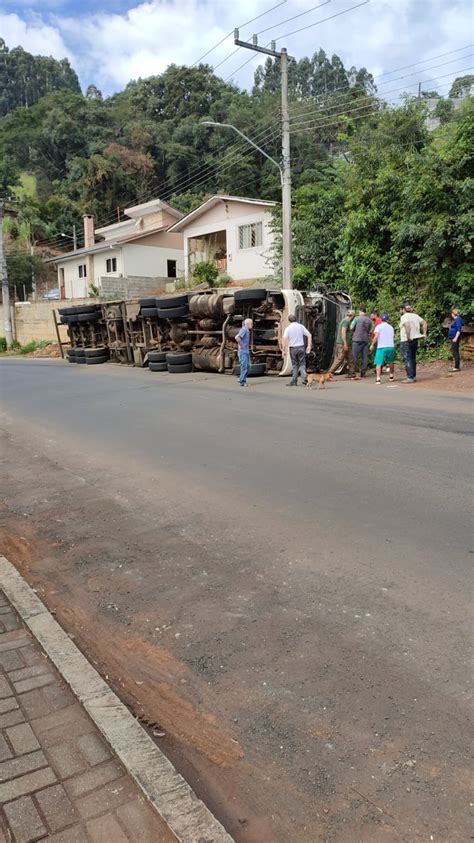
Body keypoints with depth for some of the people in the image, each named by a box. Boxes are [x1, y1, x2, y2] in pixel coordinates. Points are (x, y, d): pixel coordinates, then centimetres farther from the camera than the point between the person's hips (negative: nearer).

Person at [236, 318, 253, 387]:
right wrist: (241, 345, -20)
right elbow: (237, 337, -29)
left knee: (247, 366, 12)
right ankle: (242, 381, 0)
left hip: (247, 351, 10)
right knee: (244, 366, -6)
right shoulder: (243, 330, -15)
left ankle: (241, 379, 20)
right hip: (243, 351, -10)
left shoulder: (247, 331, 15)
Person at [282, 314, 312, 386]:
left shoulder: (288, 328, -4)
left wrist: (284, 348, -11)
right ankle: (304, 378, -8)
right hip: (301, 347, 1)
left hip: (293, 348, -1)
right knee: (302, 363, 8)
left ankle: (294, 381, 10)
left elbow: (285, 338, -16)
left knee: (294, 365, 8)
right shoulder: (301, 326, 3)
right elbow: (309, 335, 1)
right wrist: (309, 346, 4)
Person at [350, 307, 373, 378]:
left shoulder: (357, 318, -5)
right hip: (365, 340, 4)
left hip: (357, 340, -4)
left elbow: (351, 328, -6)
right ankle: (363, 373, 6)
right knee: (365, 357, 6)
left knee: (354, 356, -1)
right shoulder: (369, 320, 7)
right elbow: (371, 330, 10)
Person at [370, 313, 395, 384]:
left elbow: (376, 336, -10)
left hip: (381, 347, -4)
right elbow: (393, 337, 21)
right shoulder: (391, 327, 17)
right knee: (391, 362, 23)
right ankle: (391, 376, 35)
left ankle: (378, 379, -19)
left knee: (379, 363, -6)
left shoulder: (379, 326, 1)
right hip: (391, 346, 4)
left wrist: (372, 345, -4)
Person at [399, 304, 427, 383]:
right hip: (415, 339, 8)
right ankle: (413, 376, 19)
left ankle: (410, 378, -8)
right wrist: (424, 333, 9)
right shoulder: (415, 315, 13)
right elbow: (424, 323, 12)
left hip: (406, 341, -8)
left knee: (407, 359, -5)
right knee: (413, 359, 16)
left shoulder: (404, 317, -11)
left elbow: (407, 325, -29)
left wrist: (408, 337, -25)